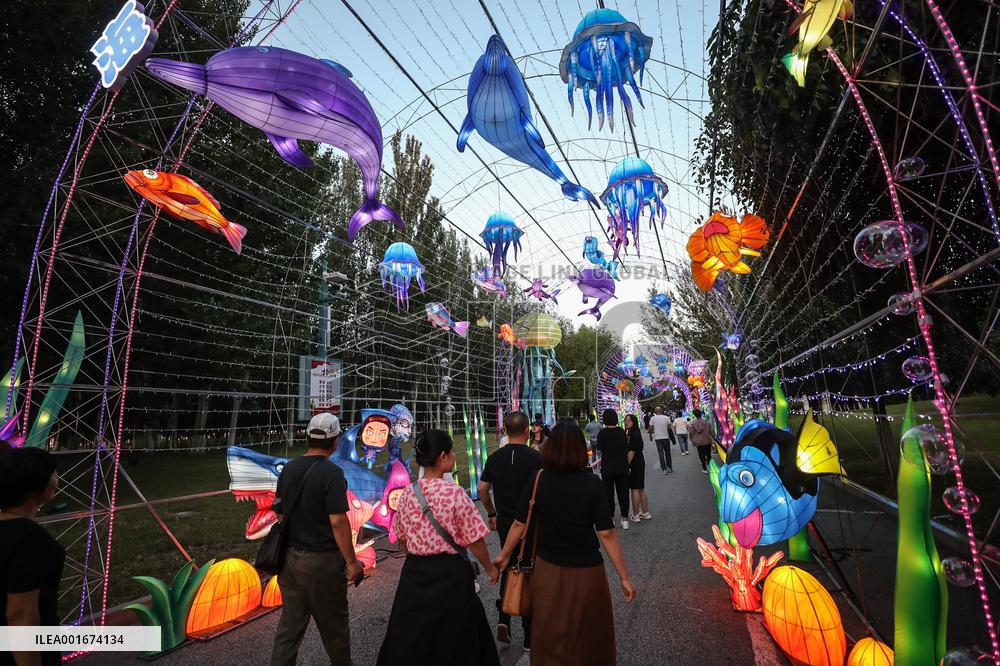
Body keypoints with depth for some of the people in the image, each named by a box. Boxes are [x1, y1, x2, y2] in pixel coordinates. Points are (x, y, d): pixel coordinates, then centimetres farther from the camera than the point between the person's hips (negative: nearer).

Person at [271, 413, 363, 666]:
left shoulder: (288, 468, 1)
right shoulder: (331, 473, -20)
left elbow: (280, 512, 9)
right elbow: (338, 522, -21)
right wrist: (352, 562, -13)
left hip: (290, 557, 6)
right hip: (321, 560, -6)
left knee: (290, 623, 17)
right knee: (334, 625, 14)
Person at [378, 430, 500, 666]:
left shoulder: (407, 493, -5)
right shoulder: (455, 494, -21)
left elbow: (402, 539, 6)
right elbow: (474, 540, -14)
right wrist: (490, 568, 2)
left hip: (414, 573, 5)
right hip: (450, 574, -4)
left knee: (411, 638, 22)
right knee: (453, 639, 17)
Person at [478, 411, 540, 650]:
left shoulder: (495, 457, -2)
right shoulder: (535, 457, -15)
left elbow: (482, 489, 3)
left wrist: (492, 514, 15)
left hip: (505, 523, 3)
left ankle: (503, 621, 12)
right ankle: (529, 635, 21)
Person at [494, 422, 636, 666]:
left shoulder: (538, 480, -10)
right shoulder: (591, 484, -16)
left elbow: (520, 524, -4)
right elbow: (607, 534, -16)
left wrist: (504, 555, 11)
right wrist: (624, 577, -6)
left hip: (547, 569, 2)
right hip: (585, 572, -2)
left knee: (550, 635, 24)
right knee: (590, 634, 24)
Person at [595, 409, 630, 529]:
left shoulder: (602, 432, -11)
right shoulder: (622, 432, -2)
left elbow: (599, 449, -10)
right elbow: (626, 448, 2)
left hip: (607, 467, -2)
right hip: (622, 467, 3)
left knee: (608, 493, 8)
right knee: (623, 493, 10)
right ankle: (625, 519, 14)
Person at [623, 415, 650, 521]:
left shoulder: (633, 435, -18)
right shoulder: (635, 433, 13)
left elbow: (631, 452, -21)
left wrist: (627, 465, -19)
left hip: (634, 464, -10)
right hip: (639, 463, 10)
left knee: (635, 489, -3)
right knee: (641, 489, 16)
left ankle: (635, 516, 2)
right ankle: (645, 513, 24)